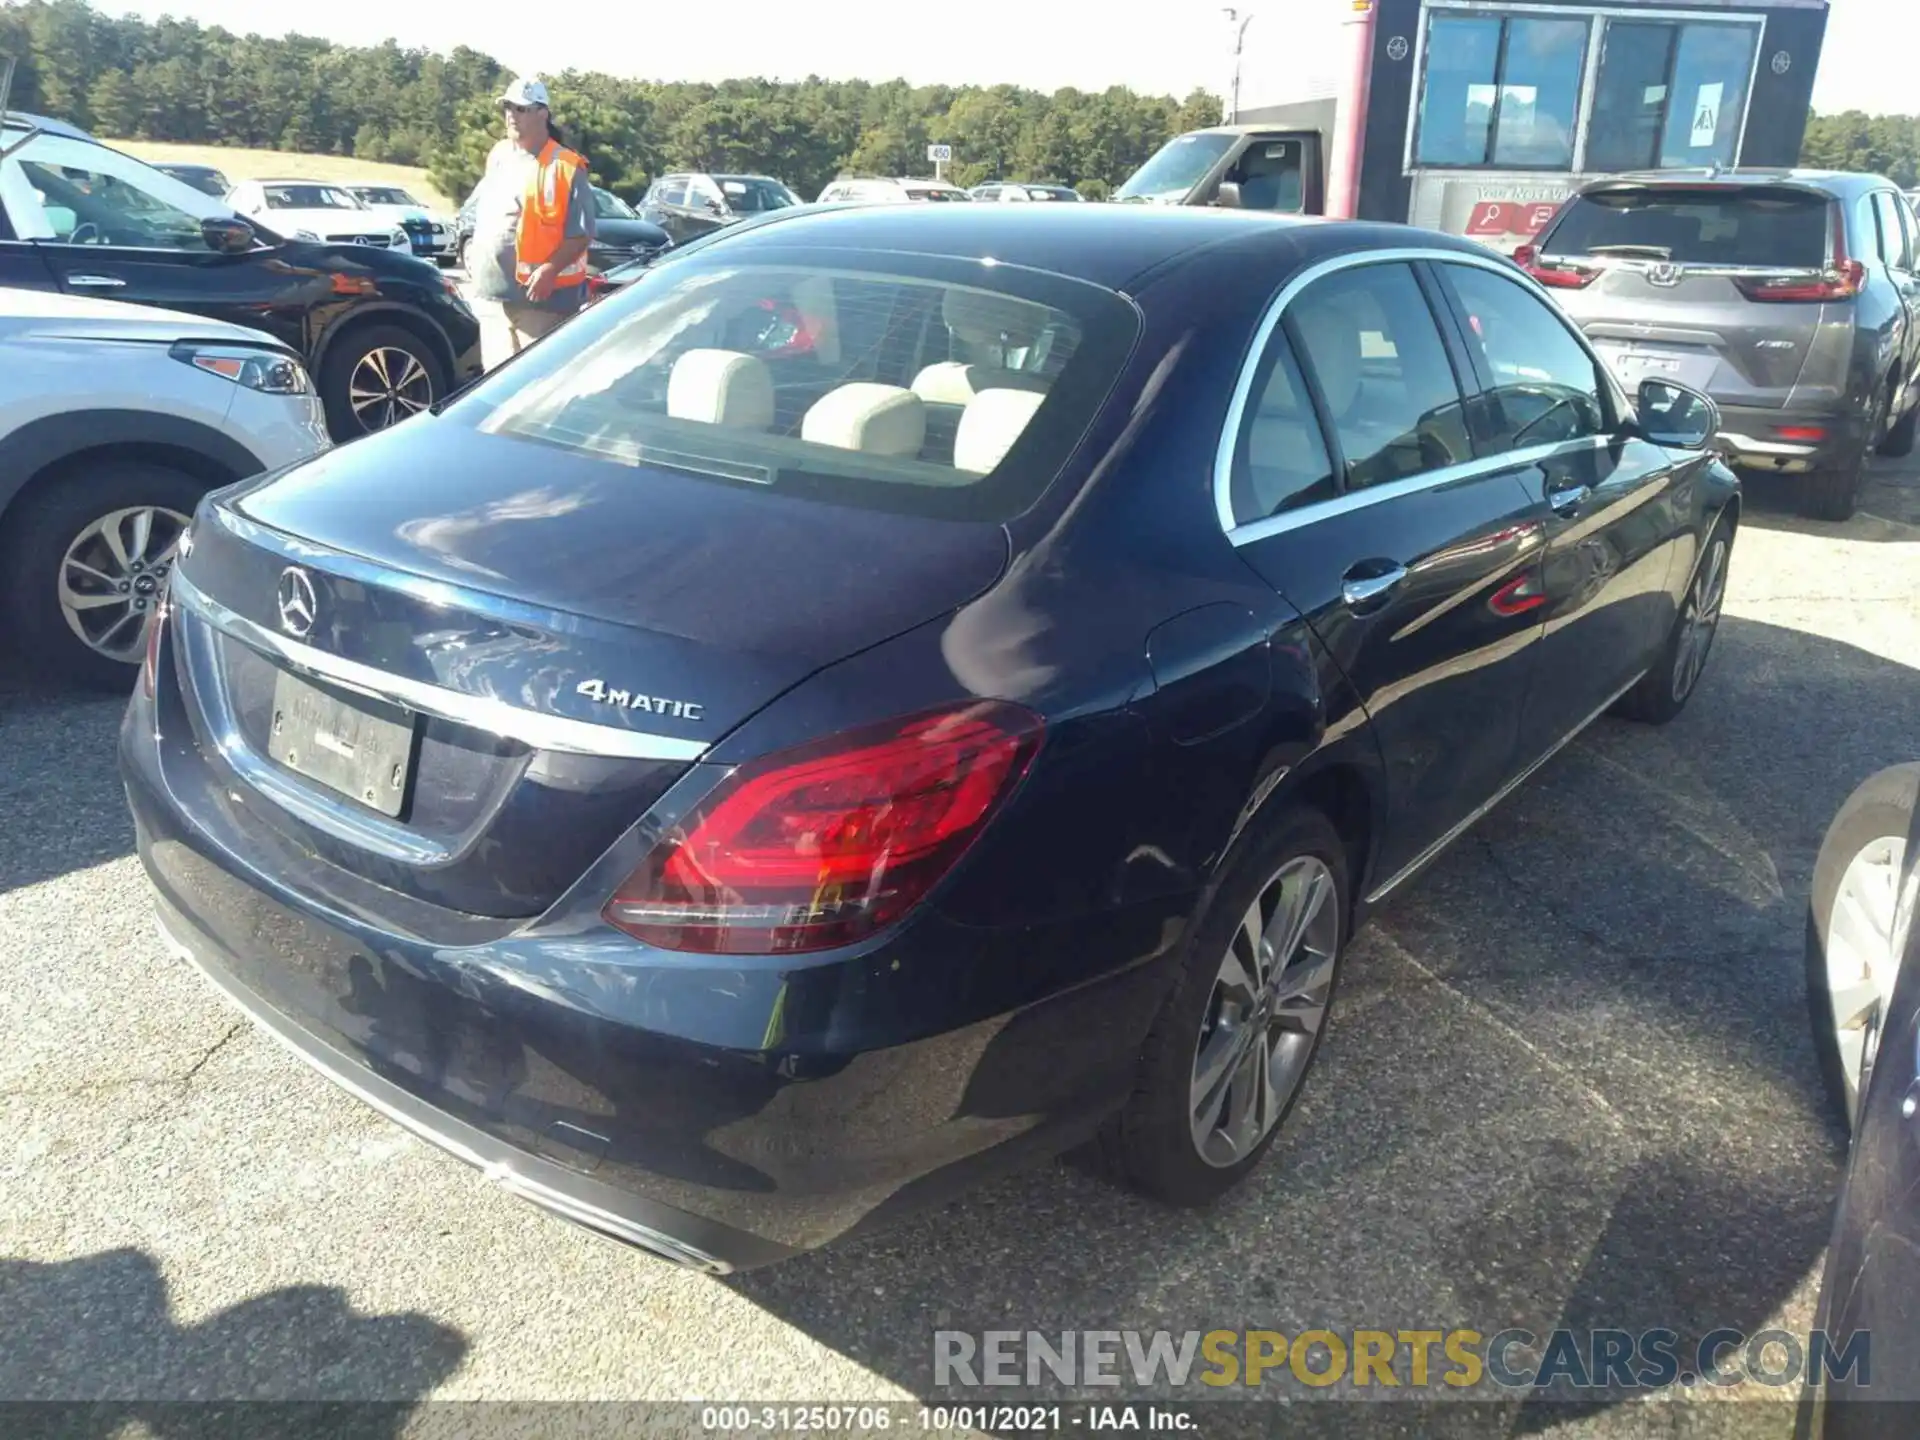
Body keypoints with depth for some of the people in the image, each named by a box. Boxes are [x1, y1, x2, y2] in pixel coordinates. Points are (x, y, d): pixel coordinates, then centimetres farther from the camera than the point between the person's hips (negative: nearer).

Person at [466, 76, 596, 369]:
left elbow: (581, 234, -14)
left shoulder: (565, 167, -9)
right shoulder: (498, 157, 14)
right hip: (492, 294, 7)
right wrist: (472, 250, 16)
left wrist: (550, 269, -26)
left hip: (541, 297, -7)